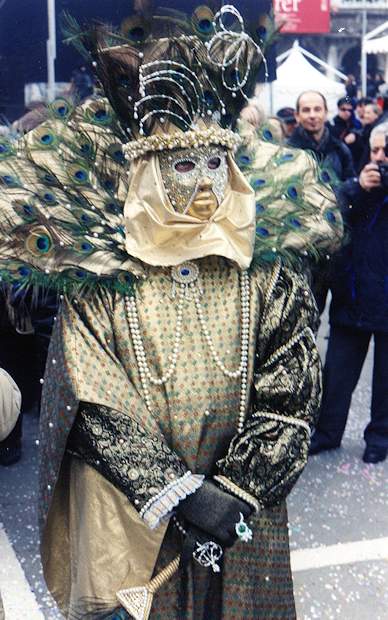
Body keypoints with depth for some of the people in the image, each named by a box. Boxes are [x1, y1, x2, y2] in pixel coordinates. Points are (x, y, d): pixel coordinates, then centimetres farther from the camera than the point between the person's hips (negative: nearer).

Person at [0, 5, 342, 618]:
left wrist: (236, 493, -14)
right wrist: (179, 495, -18)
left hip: (245, 518, 2)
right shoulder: (99, 277, -8)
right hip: (128, 520, -1)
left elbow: (291, 396, -6)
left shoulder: (267, 271, -4)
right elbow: (91, 407, -12)